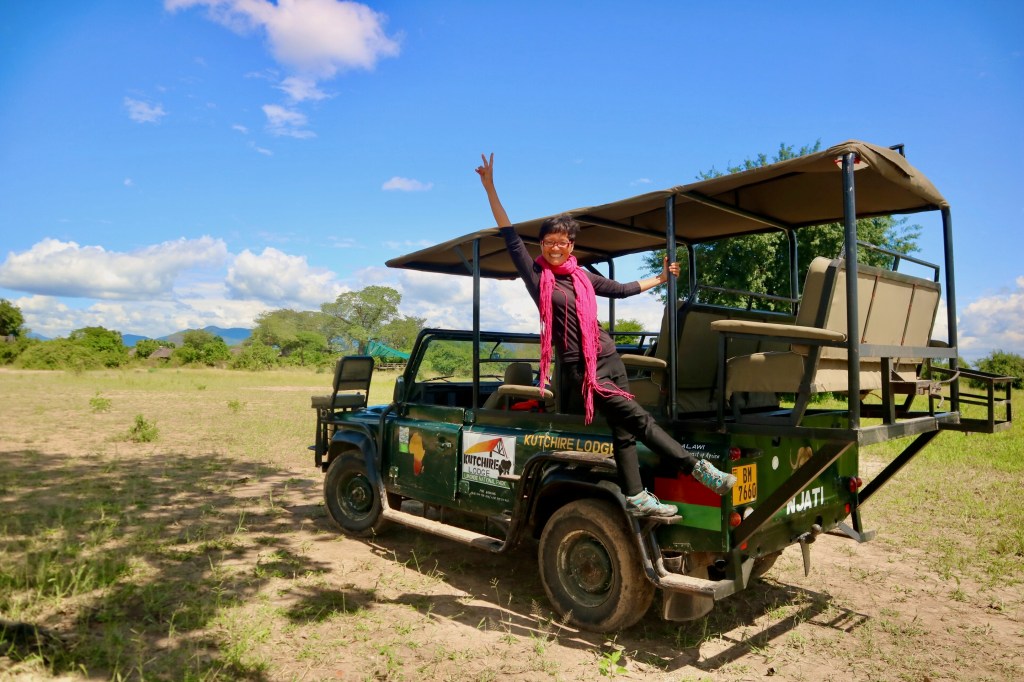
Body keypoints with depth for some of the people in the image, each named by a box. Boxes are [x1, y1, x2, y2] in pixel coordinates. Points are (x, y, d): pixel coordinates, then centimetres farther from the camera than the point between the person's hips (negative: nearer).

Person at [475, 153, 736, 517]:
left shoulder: (583, 276, 11)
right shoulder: (535, 274, -3)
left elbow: (622, 289, 24)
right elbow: (510, 235, -7)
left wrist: (659, 279, 31)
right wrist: (490, 187, -11)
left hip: (610, 358, 6)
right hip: (581, 367, -6)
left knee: (623, 431, 6)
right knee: (640, 419, -10)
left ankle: (636, 497, 14)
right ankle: (698, 467, -4)